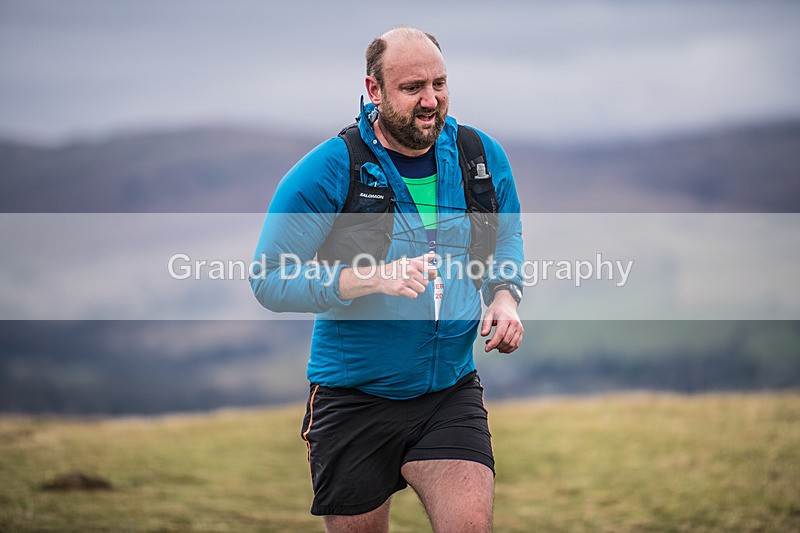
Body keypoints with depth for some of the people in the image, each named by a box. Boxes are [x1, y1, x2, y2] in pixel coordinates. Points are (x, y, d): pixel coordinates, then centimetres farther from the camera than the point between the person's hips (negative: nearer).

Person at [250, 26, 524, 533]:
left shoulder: (481, 155, 0)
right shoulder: (329, 169, -13)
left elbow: (506, 238, 20)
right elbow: (270, 280, -14)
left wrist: (504, 296, -1)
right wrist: (373, 278, -25)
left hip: (451, 392, 2)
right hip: (353, 399, -2)